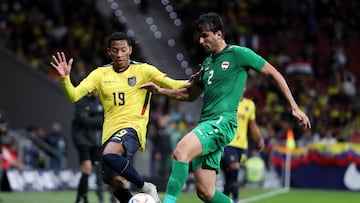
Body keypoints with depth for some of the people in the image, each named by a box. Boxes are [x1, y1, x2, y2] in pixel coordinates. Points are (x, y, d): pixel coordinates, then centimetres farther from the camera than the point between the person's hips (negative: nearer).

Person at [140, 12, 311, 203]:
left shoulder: (238, 54, 0)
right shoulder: (208, 62, 21)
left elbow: (274, 73, 4)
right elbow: (190, 95, 32)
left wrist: (295, 107, 0)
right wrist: (159, 90, 19)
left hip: (223, 121, -8)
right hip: (205, 124, 8)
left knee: (181, 151, -32)